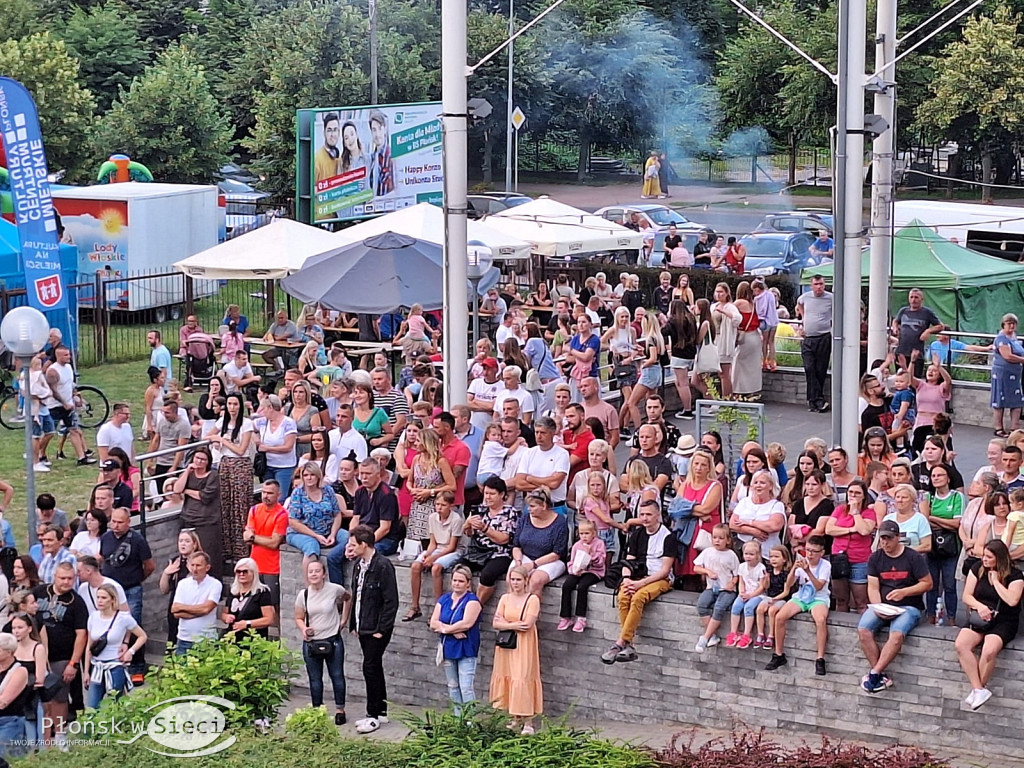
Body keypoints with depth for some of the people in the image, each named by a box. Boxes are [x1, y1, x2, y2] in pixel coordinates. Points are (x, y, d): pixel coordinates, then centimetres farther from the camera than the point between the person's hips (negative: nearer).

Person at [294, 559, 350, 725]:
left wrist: (344, 619, 9)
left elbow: (348, 598, 11)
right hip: (311, 643, 2)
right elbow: (299, 618, 5)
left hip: (333, 641, -2)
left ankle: (340, 710, 17)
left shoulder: (334, 589, -10)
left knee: (337, 675, 5)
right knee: (314, 679, 9)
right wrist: (303, 629, -16)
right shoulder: (303, 594, -4)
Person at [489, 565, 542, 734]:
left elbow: (527, 624, -15)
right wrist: (514, 626, -12)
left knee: (522, 679, -9)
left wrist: (506, 624, -8)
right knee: (507, 679, 5)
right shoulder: (505, 598, 9)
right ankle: (515, 719, 15)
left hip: (524, 646, -5)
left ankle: (528, 722, -6)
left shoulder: (532, 599, -5)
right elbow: (495, 623, 1)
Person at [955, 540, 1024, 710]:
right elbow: (967, 596, 8)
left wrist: (995, 580, -10)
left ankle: (977, 689, -13)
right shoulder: (978, 568, 9)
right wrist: (979, 606, -12)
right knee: (961, 645, -28)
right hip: (980, 618, 4)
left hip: (1003, 622, -4)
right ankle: (980, 690, -25)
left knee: (989, 651, -34)